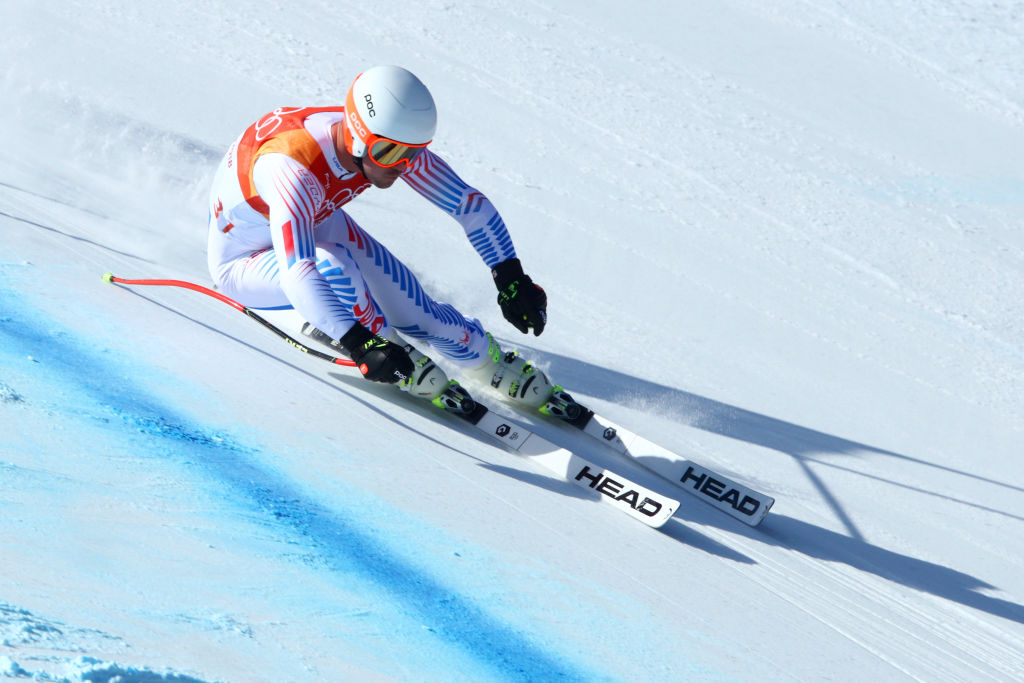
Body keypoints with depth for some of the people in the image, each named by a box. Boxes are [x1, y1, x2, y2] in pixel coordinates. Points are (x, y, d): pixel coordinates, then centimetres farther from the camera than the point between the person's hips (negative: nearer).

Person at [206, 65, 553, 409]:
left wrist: (511, 278, -22)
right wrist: (360, 345, -60)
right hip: (243, 263, -5)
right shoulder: (293, 169, -44)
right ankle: (381, 340, -8)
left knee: (413, 309, -8)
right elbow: (297, 274, -53)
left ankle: (493, 366, 17)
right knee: (332, 264, -35)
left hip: (317, 224, 5)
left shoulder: (389, 142, -25)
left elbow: (470, 201, -17)